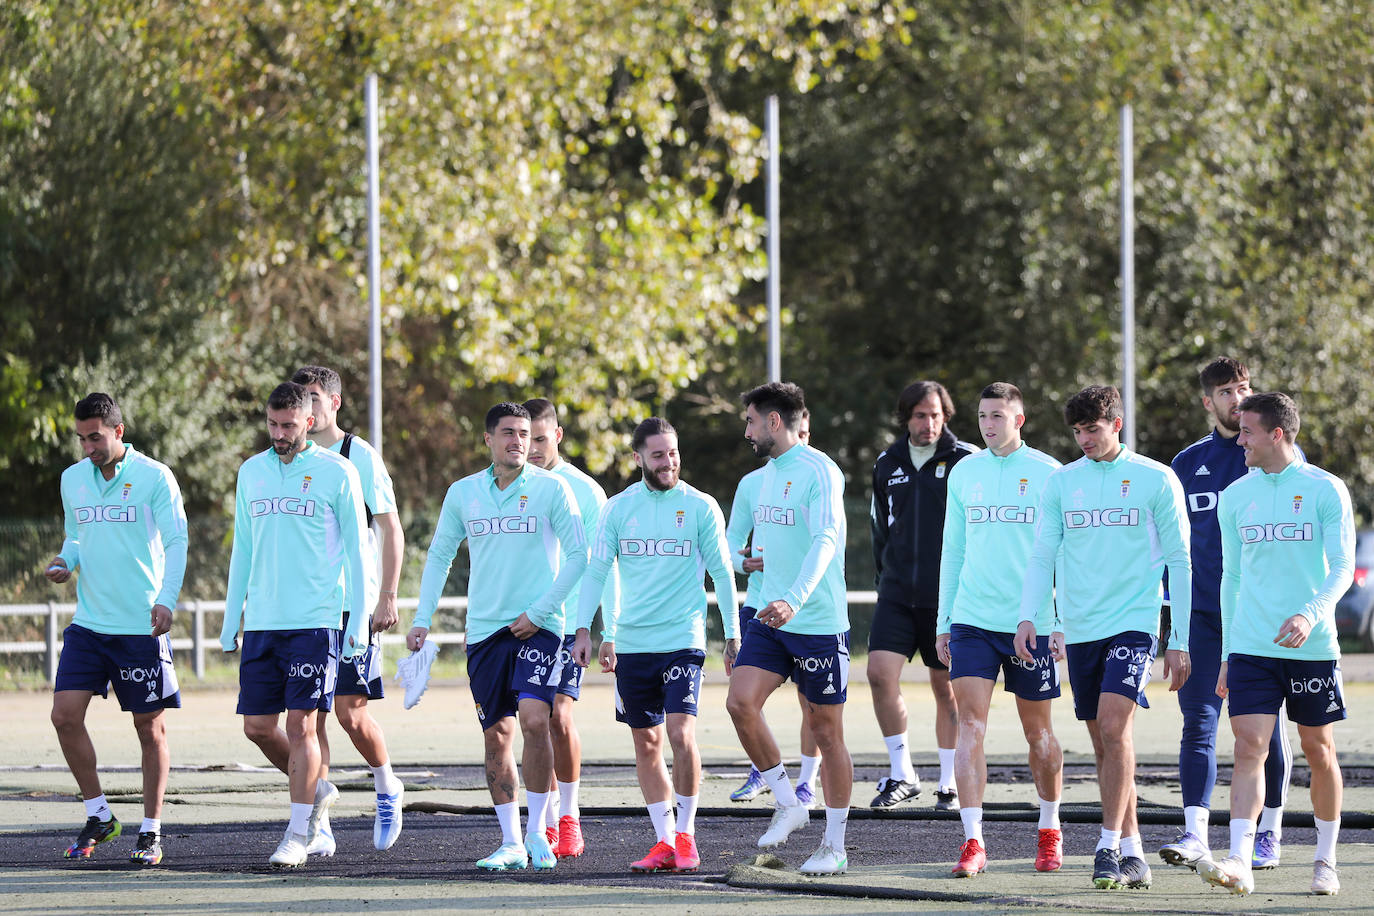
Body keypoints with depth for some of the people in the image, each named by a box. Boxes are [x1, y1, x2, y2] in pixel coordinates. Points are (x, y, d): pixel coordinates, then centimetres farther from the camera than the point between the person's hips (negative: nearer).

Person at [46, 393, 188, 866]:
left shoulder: (154, 477, -6)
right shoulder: (72, 479, 9)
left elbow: (176, 541, -9)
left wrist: (166, 600, -21)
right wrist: (65, 562, -2)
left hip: (141, 627, -5)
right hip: (88, 625, 5)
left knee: (150, 728, 1)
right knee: (65, 713, -7)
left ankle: (151, 831, 12)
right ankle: (99, 816, 8)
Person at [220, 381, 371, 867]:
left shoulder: (336, 472, -2)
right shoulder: (251, 472, 13)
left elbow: (356, 550, -1)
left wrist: (357, 624, -6)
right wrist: (230, 621, 15)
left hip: (315, 621, -5)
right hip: (262, 622, 5)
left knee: (301, 724, -8)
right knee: (258, 727, 3)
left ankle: (298, 835, 0)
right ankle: (315, 791, 27)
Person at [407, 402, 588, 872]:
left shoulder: (551, 488, -2)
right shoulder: (463, 493, 8)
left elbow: (577, 554, -2)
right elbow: (439, 555, 17)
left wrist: (539, 612, -9)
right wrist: (422, 619, 9)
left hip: (537, 627, -4)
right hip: (485, 630, 4)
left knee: (534, 719, -19)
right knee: (496, 735, 3)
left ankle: (537, 833, -8)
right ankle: (511, 842, 10)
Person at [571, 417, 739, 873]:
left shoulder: (700, 507, 0)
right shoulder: (619, 507, 5)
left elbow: (722, 574, 4)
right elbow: (596, 569, 8)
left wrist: (733, 635, 3)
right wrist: (585, 630, 0)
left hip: (683, 639, -3)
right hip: (632, 643, 3)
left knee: (681, 735, -15)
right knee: (646, 744, 4)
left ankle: (686, 835, -3)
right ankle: (664, 841, 10)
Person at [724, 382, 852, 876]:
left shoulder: (819, 472, -14)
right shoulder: (768, 470, 13)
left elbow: (825, 541, -27)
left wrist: (794, 600, -39)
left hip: (819, 624, -7)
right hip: (770, 619, 7)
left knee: (827, 731, 1)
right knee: (740, 702, -12)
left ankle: (834, 845, 10)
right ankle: (788, 804, 3)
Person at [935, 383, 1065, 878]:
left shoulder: (1048, 474, -2)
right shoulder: (963, 473, 9)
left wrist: (1066, 623, -7)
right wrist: (943, 622, 12)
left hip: (1032, 624, -2)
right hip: (972, 622, 2)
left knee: (1038, 731, 8)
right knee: (970, 726, -10)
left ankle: (1050, 832, 26)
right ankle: (973, 841, -12)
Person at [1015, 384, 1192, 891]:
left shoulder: (1157, 480, 0)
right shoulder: (1062, 482, 9)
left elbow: (1179, 562, 2)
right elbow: (1041, 556, 10)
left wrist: (1180, 641, -1)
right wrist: (1027, 617, -6)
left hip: (1133, 623, -4)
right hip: (1081, 629, 4)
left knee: (1114, 726, -19)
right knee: (1104, 743, 6)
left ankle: (1110, 847, -18)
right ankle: (1132, 854, 12)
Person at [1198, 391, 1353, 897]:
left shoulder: (1326, 490, -3)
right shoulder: (1235, 496, 8)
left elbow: (1342, 568, -7)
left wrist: (1311, 614, -25)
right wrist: (1226, 655, 14)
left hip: (1312, 646, -2)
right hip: (1251, 645, 2)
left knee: (1319, 751, 7)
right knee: (1249, 746, -11)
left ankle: (1326, 861, 22)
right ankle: (1240, 864, -20)